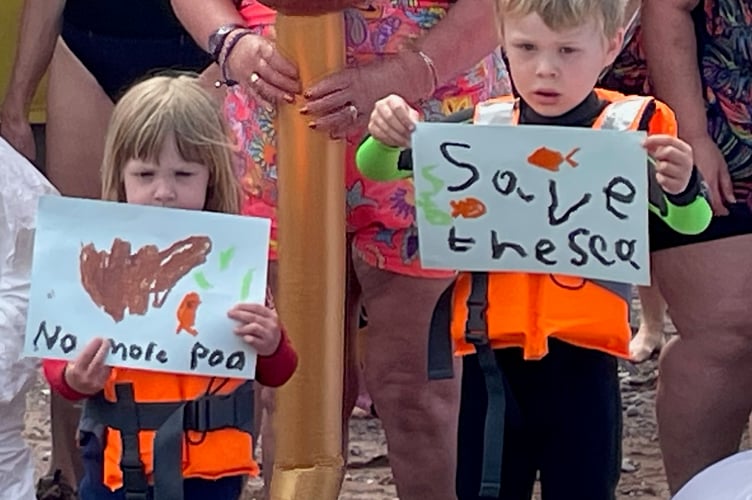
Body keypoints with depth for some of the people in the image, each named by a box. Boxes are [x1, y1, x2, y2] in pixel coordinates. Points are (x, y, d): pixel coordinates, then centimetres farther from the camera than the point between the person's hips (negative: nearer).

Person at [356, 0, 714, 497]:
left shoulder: (631, 127, -4)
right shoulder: (481, 126, 3)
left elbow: (691, 223, -9)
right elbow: (377, 169, 7)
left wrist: (682, 187, -32)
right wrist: (387, 136, -16)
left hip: (581, 362, -2)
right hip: (491, 356, 2)